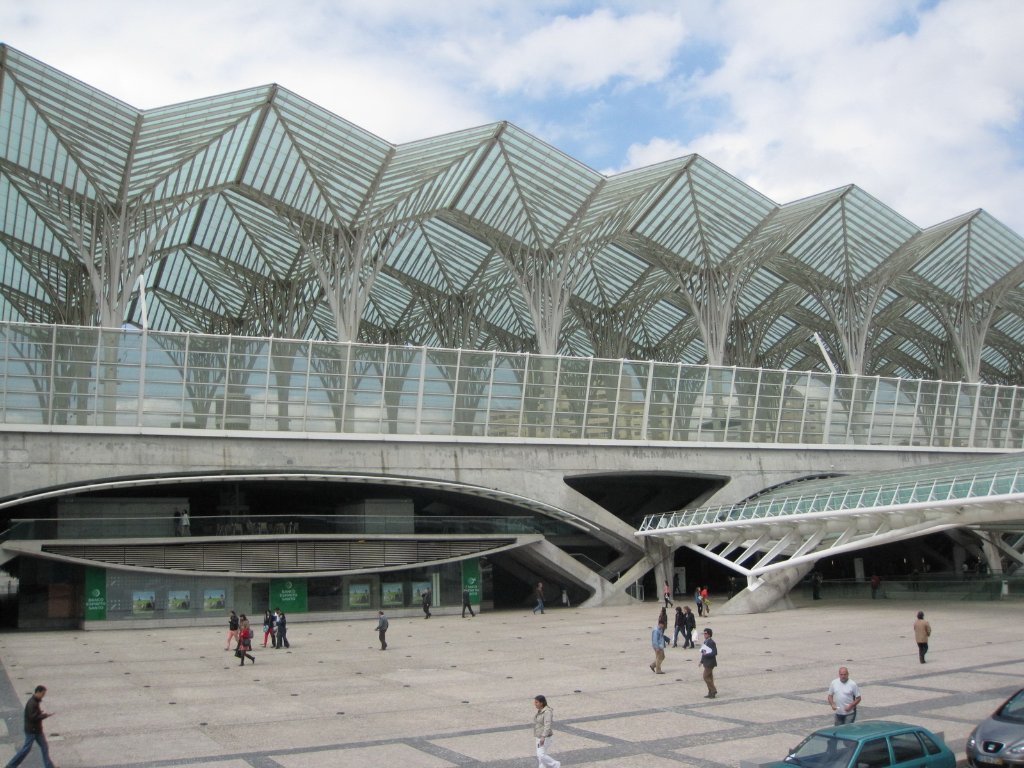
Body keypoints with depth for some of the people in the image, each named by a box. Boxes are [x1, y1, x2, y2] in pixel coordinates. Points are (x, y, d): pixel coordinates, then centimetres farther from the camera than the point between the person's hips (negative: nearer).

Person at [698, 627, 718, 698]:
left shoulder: (711, 642, -17)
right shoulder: (705, 642, 11)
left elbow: (715, 653, -22)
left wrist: (706, 655, -25)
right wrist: (701, 661, 17)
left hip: (710, 663, -9)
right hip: (706, 662, 9)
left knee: (705, 676, -8)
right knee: (709, 677, 11)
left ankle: (713, 690, -2)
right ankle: (711, 693, 16)